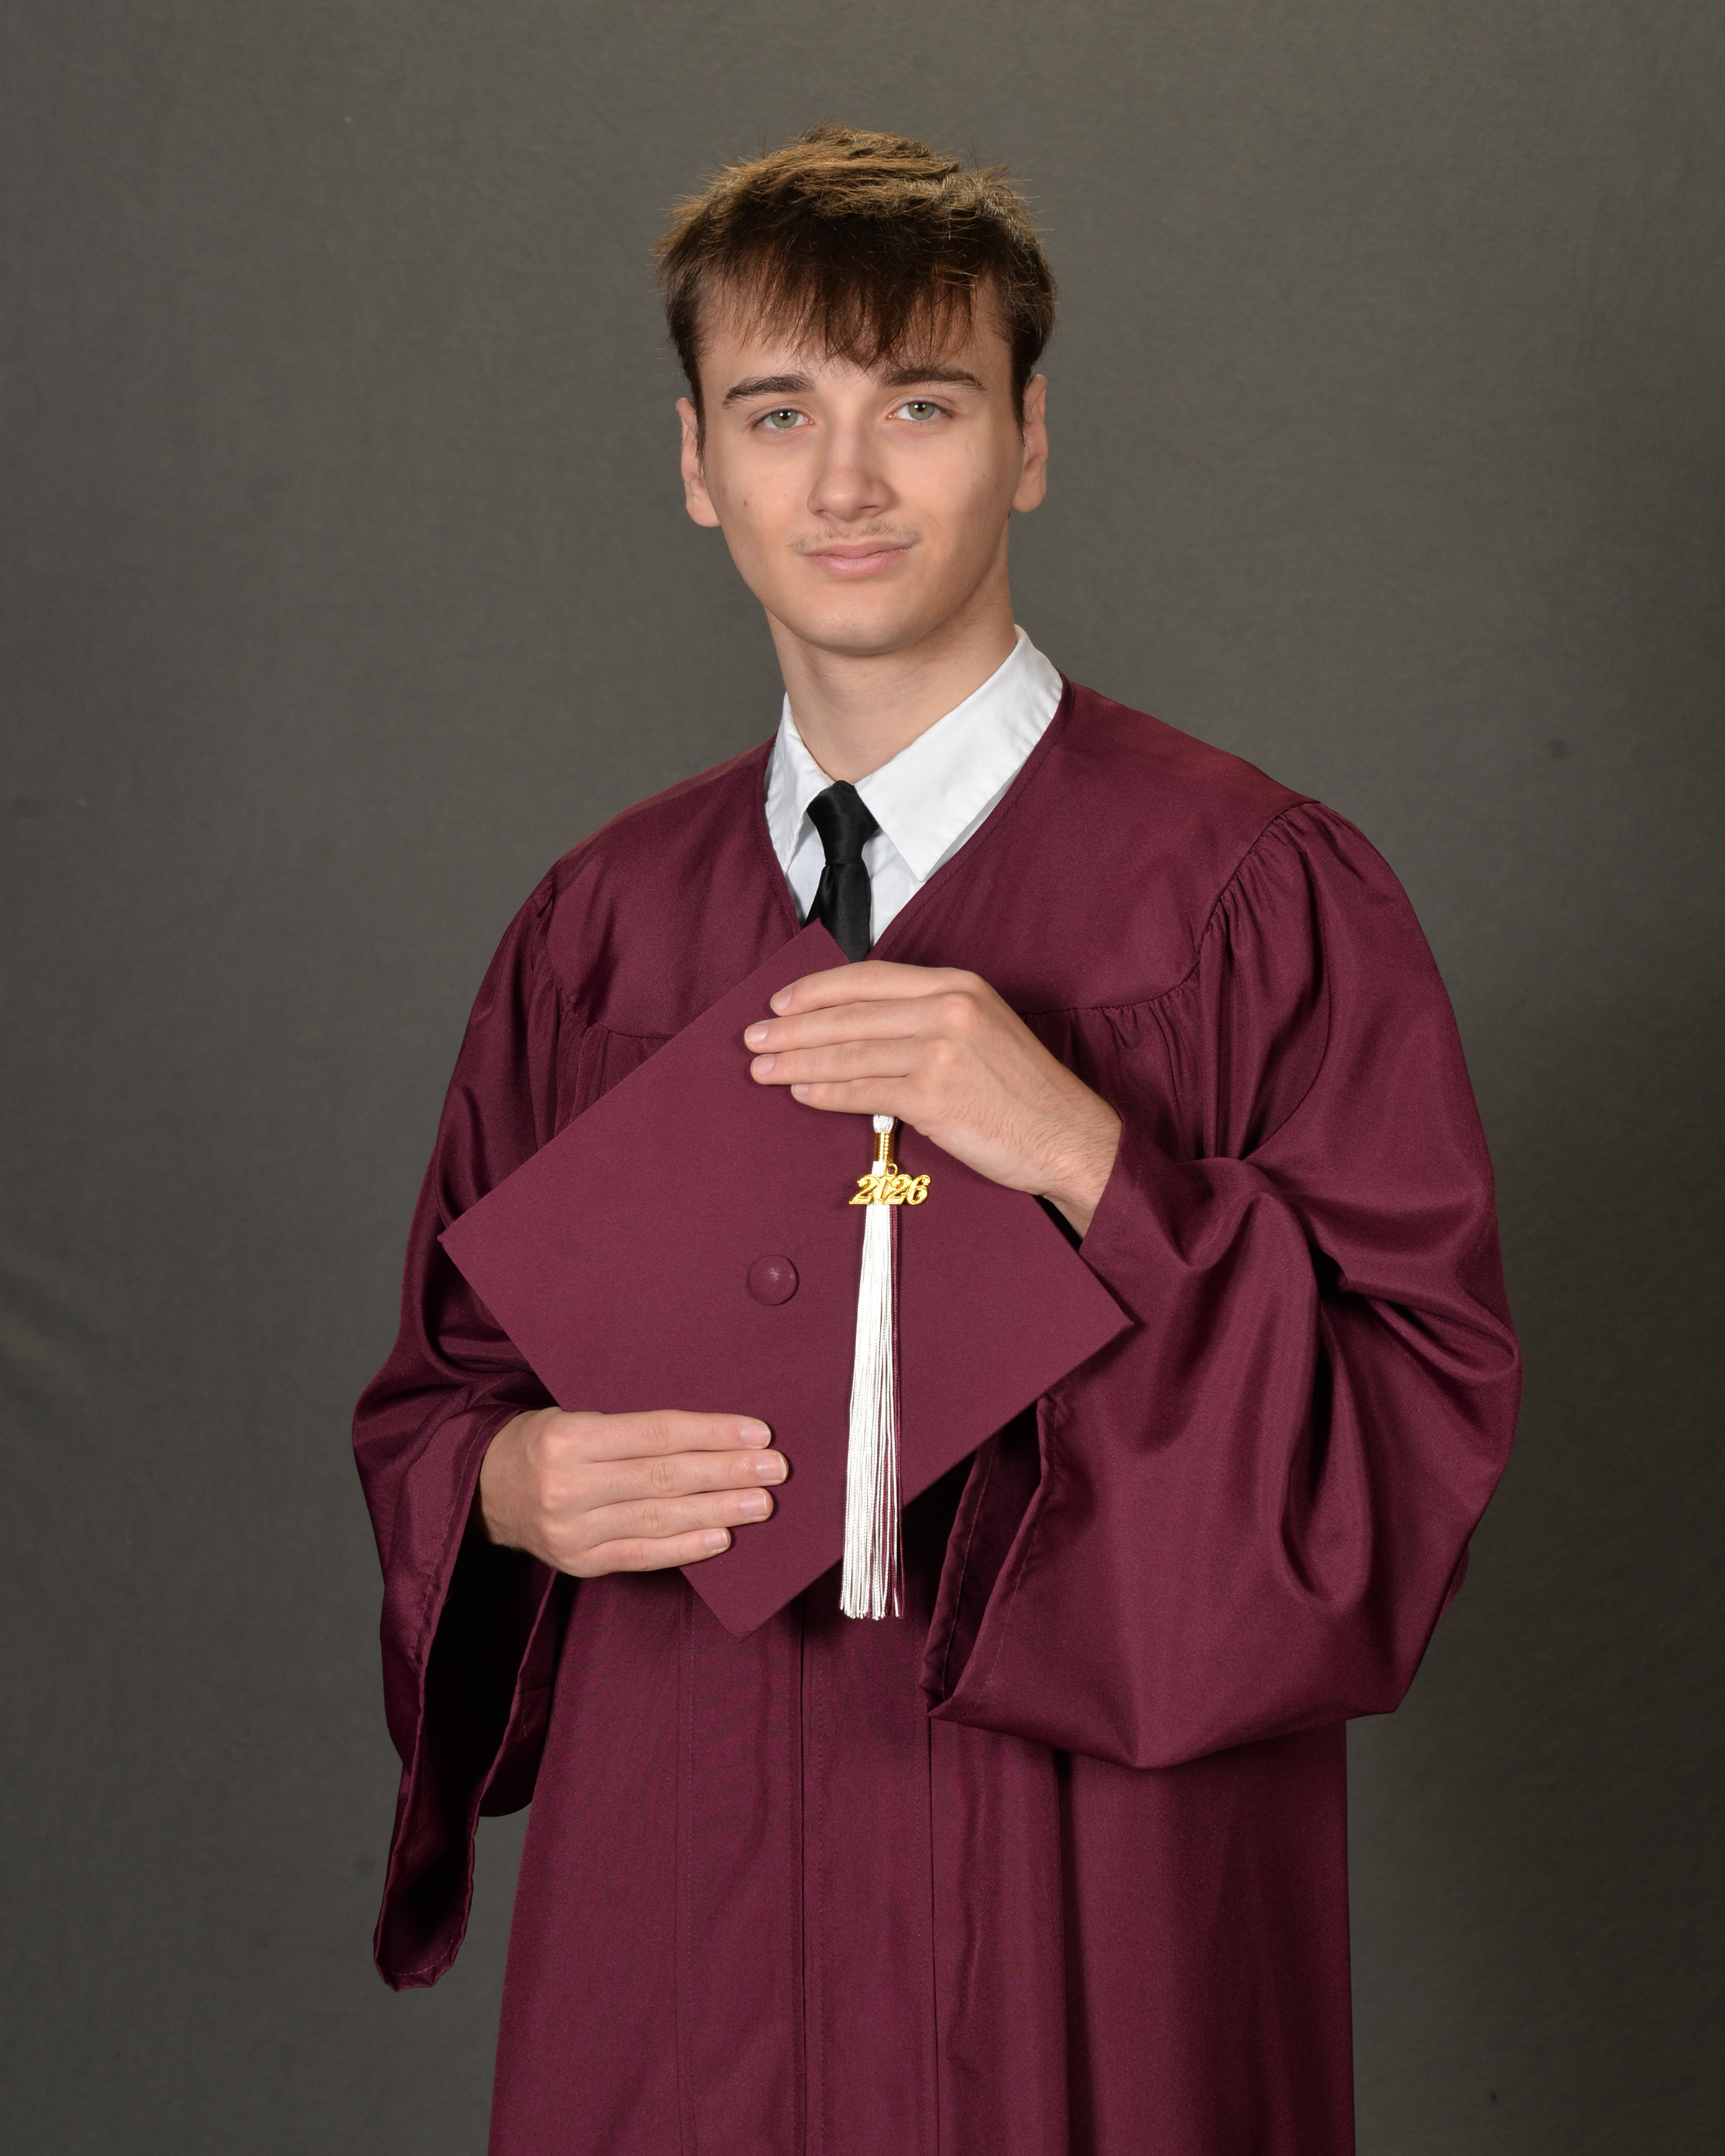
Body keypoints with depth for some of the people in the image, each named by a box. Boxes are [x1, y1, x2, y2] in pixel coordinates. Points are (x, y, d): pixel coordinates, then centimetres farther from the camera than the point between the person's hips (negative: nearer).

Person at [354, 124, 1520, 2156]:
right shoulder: (598, 926, 5)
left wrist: (1085, 1154, -24)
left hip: (1088, 1904, -3)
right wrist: (514, 1483, -11)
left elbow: (1427, 1422, -12)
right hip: (678, 1892, 4)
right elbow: (437, 1382, 12)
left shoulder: (1254, 893, -8)